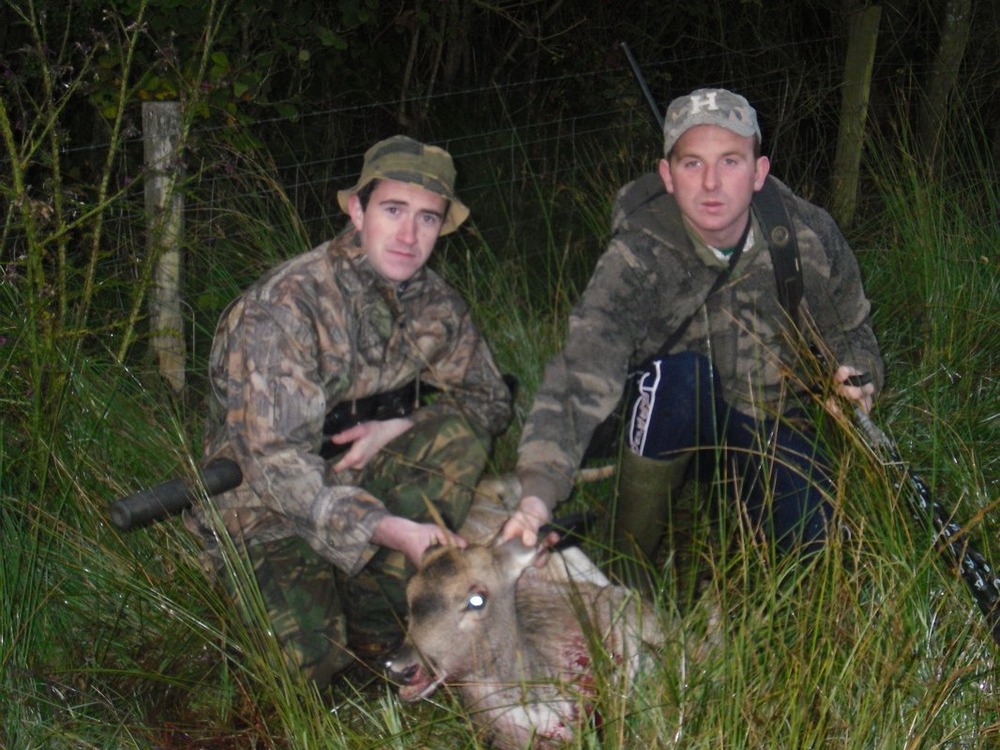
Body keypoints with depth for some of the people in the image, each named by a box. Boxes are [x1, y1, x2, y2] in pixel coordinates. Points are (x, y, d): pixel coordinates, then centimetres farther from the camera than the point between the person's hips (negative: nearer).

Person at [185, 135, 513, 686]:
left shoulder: (434, 304, -3)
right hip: (269, 510, -6)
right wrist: (389, 530, -39)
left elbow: (489, 400, 8)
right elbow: (275, 461, -29)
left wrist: (399, 429, -14)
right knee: (307, 665, -30)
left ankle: (376, 621, -16)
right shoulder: (285, 307, -23)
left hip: (365, 487, 6)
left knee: (460, 431, -19)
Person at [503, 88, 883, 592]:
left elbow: (851, 329, 5)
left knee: (803, 540, -24)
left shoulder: (808, 236, -15)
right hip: (673, 416, -2)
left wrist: (856, 374, -20)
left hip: (774, 417, 2)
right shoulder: (636, 261, -26)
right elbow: (581, 374, -40)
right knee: (679, 371, -36)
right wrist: (539, 489, -55)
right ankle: (629, 551, -17)